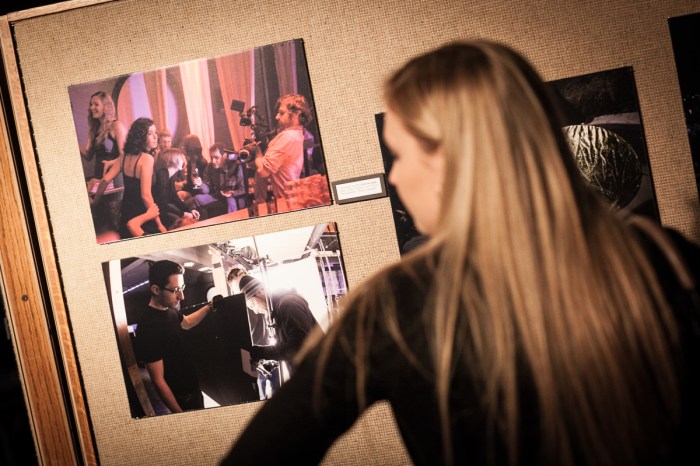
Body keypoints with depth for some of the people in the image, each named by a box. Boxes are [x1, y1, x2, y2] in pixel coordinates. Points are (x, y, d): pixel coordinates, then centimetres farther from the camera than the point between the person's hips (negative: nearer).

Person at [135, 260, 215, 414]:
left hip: (192, 386, 8)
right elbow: (158, 381, -27)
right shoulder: (148, 327, -31)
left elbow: (186, 323, 20)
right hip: (181, 397, -8)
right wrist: (180, 413, -22)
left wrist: (208, 307, 5)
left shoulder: (170, 309, -5)